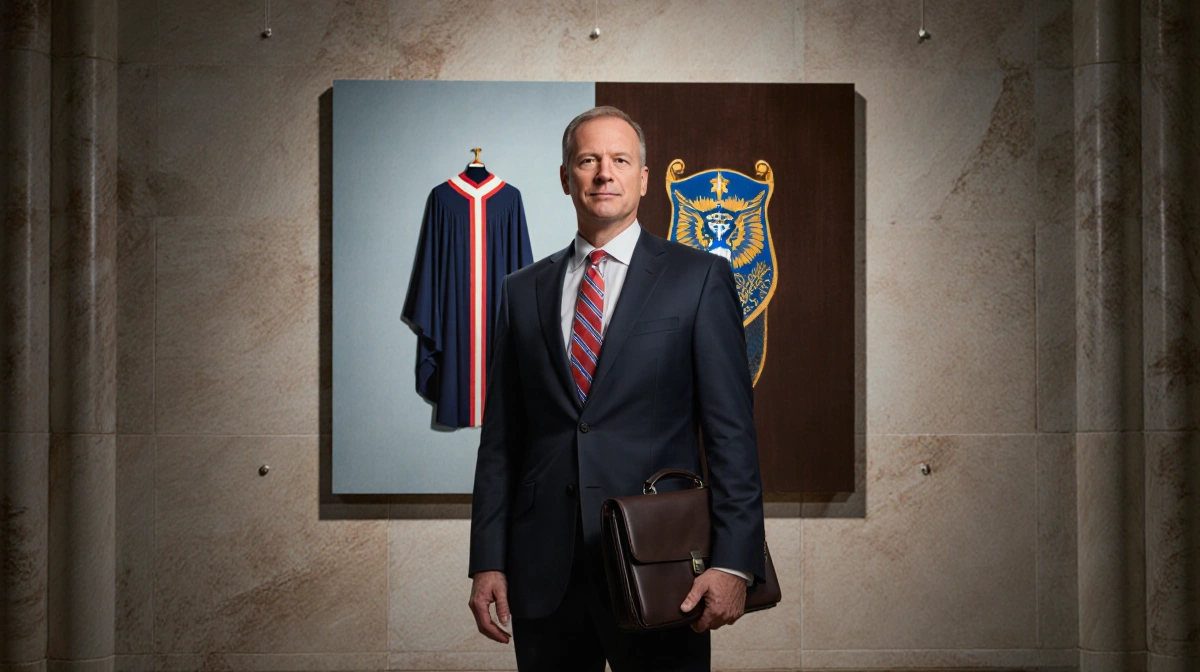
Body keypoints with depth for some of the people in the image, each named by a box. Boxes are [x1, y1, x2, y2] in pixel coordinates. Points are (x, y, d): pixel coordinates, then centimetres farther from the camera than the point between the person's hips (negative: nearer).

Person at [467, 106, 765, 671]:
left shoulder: (699, 277, 2)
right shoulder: (523, 291, 12)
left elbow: (731, 429, -3)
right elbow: (500, 439, 10)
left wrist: (734, 561, -12)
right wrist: (487, 562, 4)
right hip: (542, 574, 3)